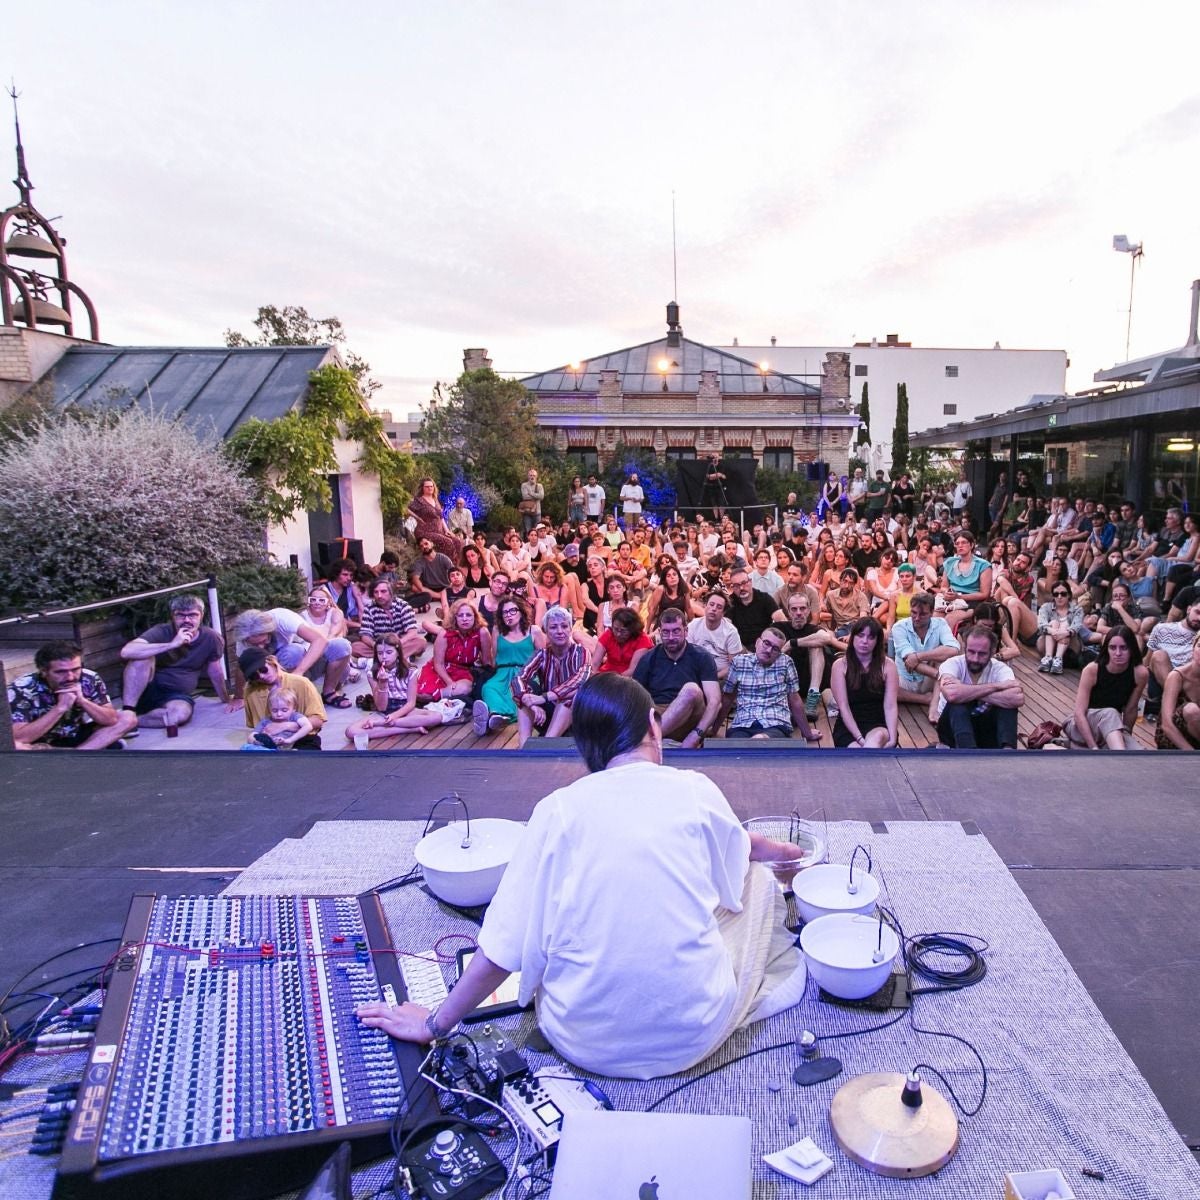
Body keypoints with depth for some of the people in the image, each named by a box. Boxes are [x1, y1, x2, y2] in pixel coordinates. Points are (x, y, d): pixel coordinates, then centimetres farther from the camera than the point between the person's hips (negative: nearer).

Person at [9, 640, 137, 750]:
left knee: (128, 717, -11)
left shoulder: (89, 679, -15)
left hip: (75, 737, 4)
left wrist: (82, 701, -30)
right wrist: (60, 707, -35)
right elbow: (18, 739, -32)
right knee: (14, 747, -38)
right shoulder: (21, 688, -23)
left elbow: (111, 720, -13)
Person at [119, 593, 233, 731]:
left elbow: (215, 672, 9)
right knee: (143, 657, -30)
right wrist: (172, 645, -37)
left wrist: (226, 699, 22)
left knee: (181, 713, -35)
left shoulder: (212, 638, -9)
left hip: (176, 696, 2)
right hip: (147, 690, -1)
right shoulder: (161, 632, -16)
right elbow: (126, 652, -33)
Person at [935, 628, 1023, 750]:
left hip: (985, 729, 2)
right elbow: (952, 694, -42)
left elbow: (1018, 699, -36)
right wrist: (995, 686, -31)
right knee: (957, 701, -35)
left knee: (1008, 701, -26)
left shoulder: (1000, 669, -13)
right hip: (954, 729, -2)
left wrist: (968, 692, -33)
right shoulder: (952, 664, -17)